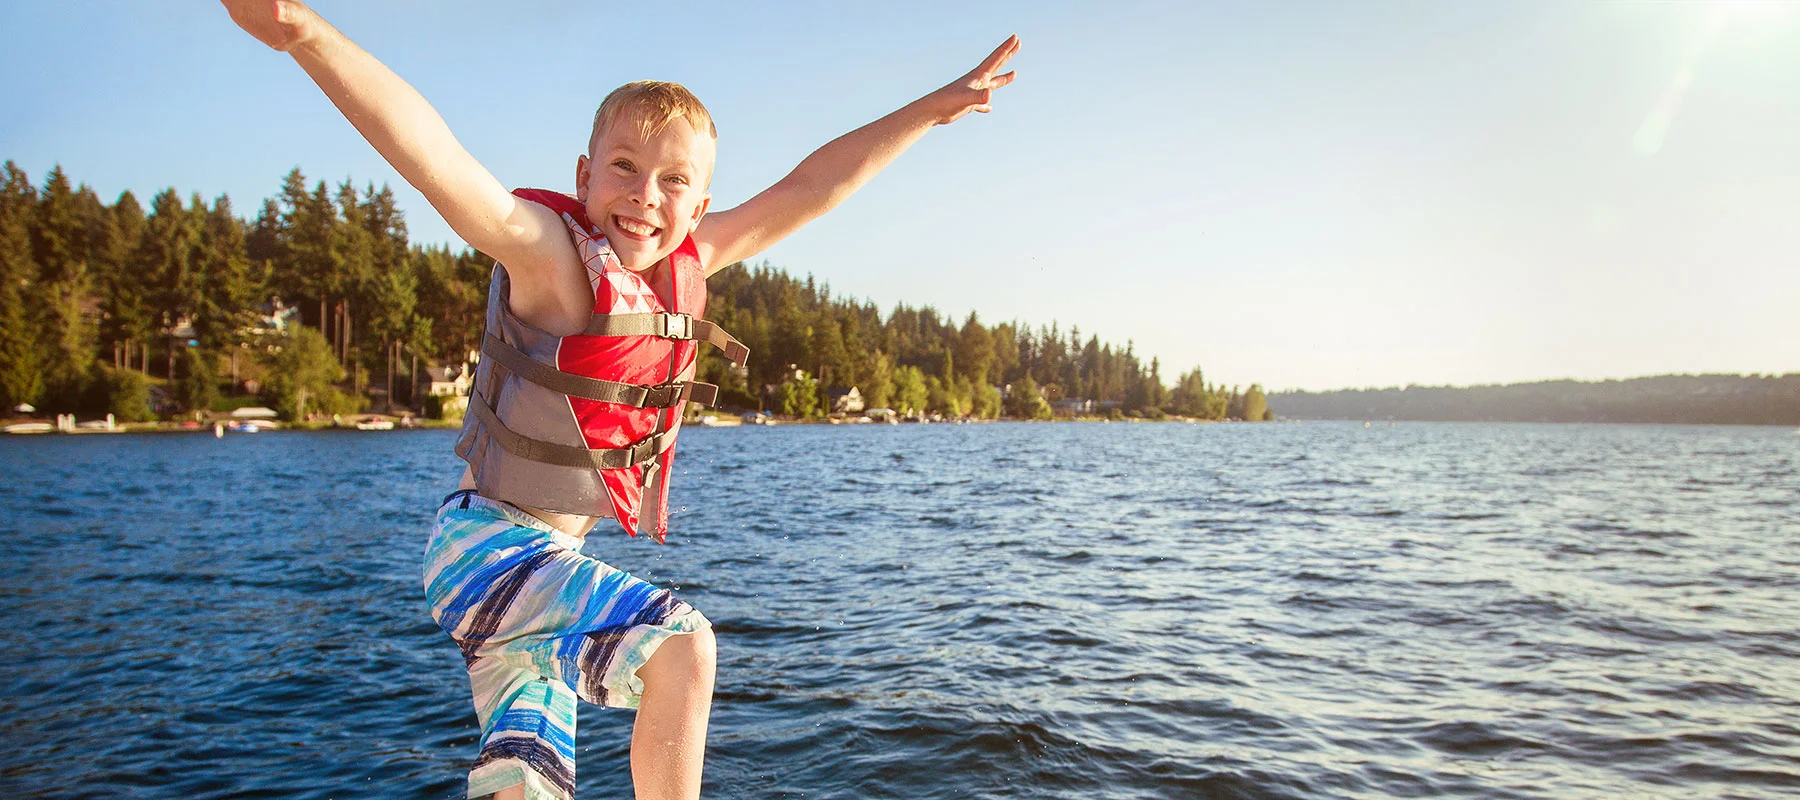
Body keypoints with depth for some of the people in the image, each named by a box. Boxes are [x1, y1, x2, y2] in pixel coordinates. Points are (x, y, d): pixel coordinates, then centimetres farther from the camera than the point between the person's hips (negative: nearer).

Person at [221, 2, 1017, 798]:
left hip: (553, 555, 7)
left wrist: (934, 107, 8)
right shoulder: (551, 253, -21)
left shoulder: (685, 261, -1)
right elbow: (440, 165, -39)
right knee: (679, 642, -24)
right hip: (489, 544, -7)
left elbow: (810, 185, 4)